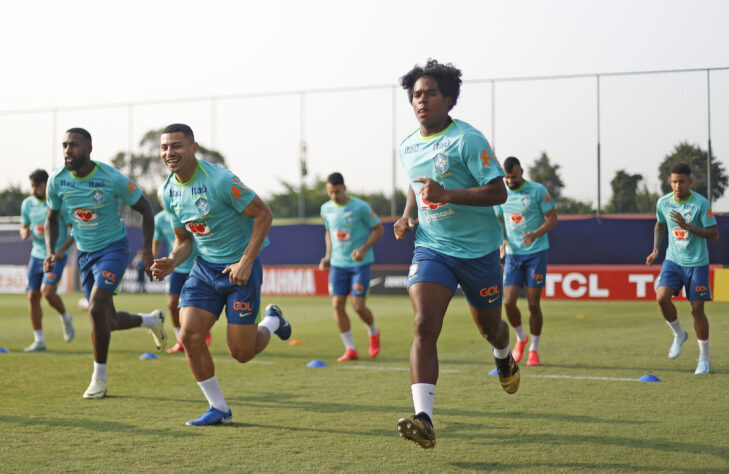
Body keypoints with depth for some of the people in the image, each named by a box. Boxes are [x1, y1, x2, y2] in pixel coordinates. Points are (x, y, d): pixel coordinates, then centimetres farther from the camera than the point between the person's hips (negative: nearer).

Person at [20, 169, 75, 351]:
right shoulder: (28, 203, 5)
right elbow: (24, 227, 18)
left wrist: (62, 249, -18)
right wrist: (25, 232, -7)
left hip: (57, 255, -6)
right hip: (37, 255, 6)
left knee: (47, 291, -22)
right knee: (33, 296, 1)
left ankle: (65, 318, 9)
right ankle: (39, 341, 11)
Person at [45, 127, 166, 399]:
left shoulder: (112, 179, -19)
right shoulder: (57, 180, -7)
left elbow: (145, 209, -6)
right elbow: (52, 218, 9)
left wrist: (147, 248, -15)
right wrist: (50, 252, -6)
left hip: (113, 247, -5)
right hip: (85, 253, 5)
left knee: (96, 309, -22)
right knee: (109, 321, 8)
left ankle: (99, 378, -6)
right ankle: (152, 320, 40)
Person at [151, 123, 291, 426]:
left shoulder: (220, 180, -20)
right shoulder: (169, 192, 2)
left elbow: (263, 214, -16)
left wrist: (246, 262, -21)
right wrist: (172, 262, -9)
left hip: (239, 268, -6)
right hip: (204, 267, 6)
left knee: (241, 353, -3)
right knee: (189, 336, -12)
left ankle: (272, 321, 32)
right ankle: (219, 409, 5)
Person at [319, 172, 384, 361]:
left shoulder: (360, 207, -11)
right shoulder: (326, 209, 4)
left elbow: (379, 229, -4)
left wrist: (363, 249, -17)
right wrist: (328, 256, 9)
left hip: (360, 263, -4)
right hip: (338, 264, 5)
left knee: (358, 306, -9)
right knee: (337, 304, -6)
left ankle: (373, 333, 23)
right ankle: (350, 349, 3)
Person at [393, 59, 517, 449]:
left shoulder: (467, 139, -13)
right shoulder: (408, 147, 7)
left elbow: (498, 192, -19)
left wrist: (447, 194, -29)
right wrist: (407, 215, 7)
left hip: (478, 250, -3)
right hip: (431, 249, 3)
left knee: (489, 326, 16)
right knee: (425, 326, -18)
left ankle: (504, 357, 56)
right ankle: (424, 420, -27)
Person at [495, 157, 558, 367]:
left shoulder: (537, 190, -6)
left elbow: (552, 218, -5)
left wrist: (536, 234, -22)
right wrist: (502, 241, 1)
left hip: (536, 253, -4)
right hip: (512, 254, 4)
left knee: (533, 304, -4)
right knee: (508, 302, -5)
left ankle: (534, 349, 12)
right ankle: (521, 338, 22)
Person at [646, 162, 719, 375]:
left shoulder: (701, 203, -14)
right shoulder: (663, 202, 0)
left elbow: (714, 234, -14)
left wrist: (687, 227, -25)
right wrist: (656, 250, 8)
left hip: (697, 263, -3)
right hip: (673, 260, 3)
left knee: (697, 309, -2)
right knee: (662, 297, -18)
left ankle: (704, 358, 14)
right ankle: (679, 335, 10)